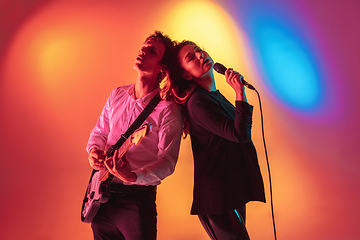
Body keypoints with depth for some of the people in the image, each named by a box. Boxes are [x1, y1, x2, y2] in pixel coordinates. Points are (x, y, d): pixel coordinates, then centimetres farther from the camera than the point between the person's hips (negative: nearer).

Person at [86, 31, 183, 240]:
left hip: (137, 197, -5)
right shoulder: (117, 95, 8)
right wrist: (94, 151, -5)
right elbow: (99, 132, 17)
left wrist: (134, 177, -31)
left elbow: (168, 160, -15)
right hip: (102, 194, 6)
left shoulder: (168, 108, -11)